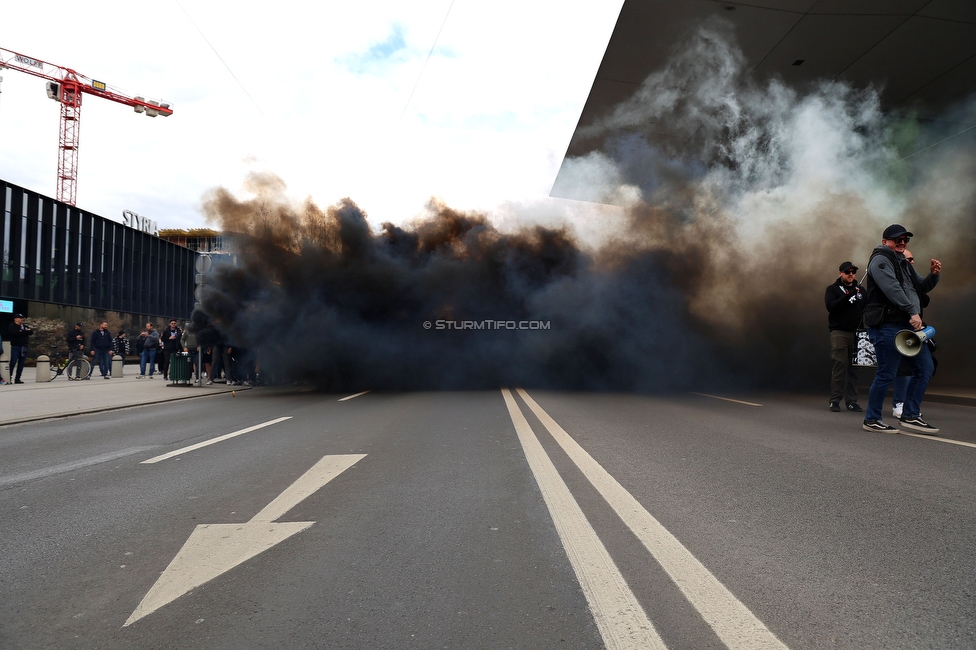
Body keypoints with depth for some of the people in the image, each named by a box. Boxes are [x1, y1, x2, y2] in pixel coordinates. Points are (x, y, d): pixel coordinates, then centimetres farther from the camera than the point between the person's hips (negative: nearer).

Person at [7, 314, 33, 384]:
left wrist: (22, 332, -10)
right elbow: (16, 333, -19)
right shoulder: (12, 326, 0)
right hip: (15, 346, -5)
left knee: (21, 364, 4)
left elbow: (31, 332, 1)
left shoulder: (25, 326, 16)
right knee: (13, 363, -9)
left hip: (24, 347, 5)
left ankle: (17, 379, 9)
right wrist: (26, 332, -8)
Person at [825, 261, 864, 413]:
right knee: (840, 365, -9)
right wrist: (848, 295, -21)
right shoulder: (833, 289, 6)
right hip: (839, 332, -3)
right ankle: (835, 400, -4)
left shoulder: (860, 290, 17)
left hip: (856, 333, 3)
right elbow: (831, 306, -11)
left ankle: (851, 401, 3)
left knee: (853, 367, 0)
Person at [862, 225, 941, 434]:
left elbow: (920, 288, 24)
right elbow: (892, 288, -19)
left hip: (908, 325, 9)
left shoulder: (904, 263, 24)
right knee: (887, 374, -6)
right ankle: (871, 420, 7)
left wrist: (933, 275, 4)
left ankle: (910, 416, 15)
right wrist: (912, 312, -25)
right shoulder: (880, 259, -6)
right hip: (887, 325, -9)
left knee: (925, 368, 7)